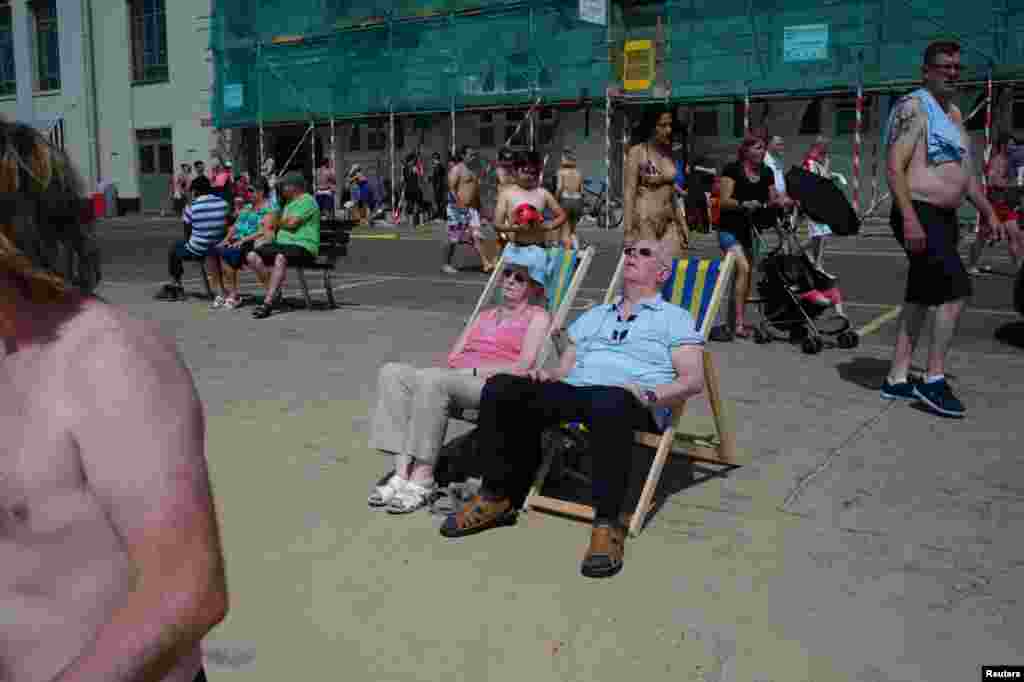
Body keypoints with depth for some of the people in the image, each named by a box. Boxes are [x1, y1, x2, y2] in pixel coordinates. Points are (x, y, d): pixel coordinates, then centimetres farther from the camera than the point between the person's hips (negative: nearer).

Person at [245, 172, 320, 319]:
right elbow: (282, 224, 24)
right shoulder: (289, 202, 26)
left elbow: (292, 223, -15)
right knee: (252, 256, -6)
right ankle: (274, 288, -11)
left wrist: (279, 223, 4)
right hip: (282, 242, 10)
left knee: (280, 257, -39)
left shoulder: (307, 200, -5)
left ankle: (268, 302, -42)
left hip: (302, 245, -10)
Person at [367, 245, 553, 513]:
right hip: (456, 379, 7)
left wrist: (471, 370, -11)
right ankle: (402, 472, -26)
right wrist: (448, 364, -1)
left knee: (432, 378, -35)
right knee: (392, 372, -19)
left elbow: (523, 367, -5)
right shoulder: (486, 315, 32)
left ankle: (422, 480, -29)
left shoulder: (537, 317, 12)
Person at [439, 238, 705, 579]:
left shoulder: (674, 318, 18)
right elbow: (563, 369, 25)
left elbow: (693, 379, 3)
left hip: (626, 396, -5)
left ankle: (608, 523, -34)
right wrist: (546, 375, 2)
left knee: (607, 404, -43)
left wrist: (651, 395, -15)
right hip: (574, 388, 5)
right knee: (499, 388, -18)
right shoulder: (593, 315, 33)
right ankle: (498, 496, -8)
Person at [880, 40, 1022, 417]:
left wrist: (988, 212, 21)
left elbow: (965, 170, 27)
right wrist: (909, 218, -26)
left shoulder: (954, 114, 20)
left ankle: (896, 379, 14)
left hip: (945, 217, 9)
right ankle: (934, 380, -9)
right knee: (956, 290, -16)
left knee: (920, 298, 9)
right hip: (920, 215, -9)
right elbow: (895, 167, -18)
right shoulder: (914, 107, -9)